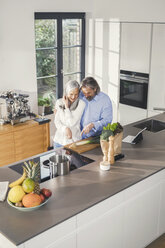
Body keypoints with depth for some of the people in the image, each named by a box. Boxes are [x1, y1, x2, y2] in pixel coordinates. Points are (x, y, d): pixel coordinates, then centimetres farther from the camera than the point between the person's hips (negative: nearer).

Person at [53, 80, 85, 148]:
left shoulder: (81, 104, -12)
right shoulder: (59, 102, 1)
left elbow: (72, 123, -16)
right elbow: (57, 122, 0)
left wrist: (66, 106, -13)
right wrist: (65, 128, -18)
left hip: (74, 141, -3)